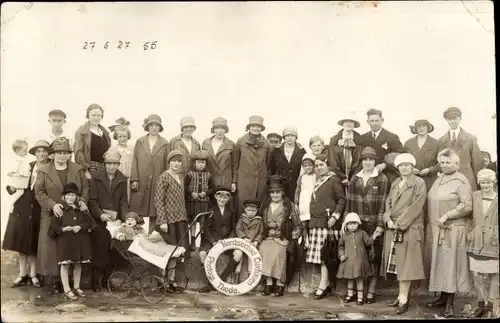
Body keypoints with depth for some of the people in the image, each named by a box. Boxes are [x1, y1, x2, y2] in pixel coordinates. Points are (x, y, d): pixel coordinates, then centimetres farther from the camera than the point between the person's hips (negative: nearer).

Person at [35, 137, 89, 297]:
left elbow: (85, 187, 10)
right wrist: (52, 205, -15)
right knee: (51, 247, -1)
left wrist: (82, 200, -9)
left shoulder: (78, 170, 6)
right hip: (52, 216, -1)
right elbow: (39, 192, -1)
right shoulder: (43, 171, 2)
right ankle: (52, 280, 6)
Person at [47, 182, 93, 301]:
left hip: (80, 241, 4)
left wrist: (80, 227, -13)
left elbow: (88, 222, 4)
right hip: (64, 240, -4)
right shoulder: (60, 209, -2)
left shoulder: (81, 209, 9)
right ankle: (67, 290, 7)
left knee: (78, 264, 11)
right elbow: (54, 226, -6)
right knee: (65, 264, -2)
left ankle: (76, 287, 25)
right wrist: (63, 229, -23)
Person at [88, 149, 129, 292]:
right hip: (100, 221, -2)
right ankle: (96, 281, 4)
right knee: (99, 250, -4)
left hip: (115, 220, 2)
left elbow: (124, 201, 9)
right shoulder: (96, 177, 2)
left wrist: (124, 217, -5)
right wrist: (100, 214, -15)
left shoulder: (122, 179, 8)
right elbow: (92, 200, -2)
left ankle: (108, 279, 10)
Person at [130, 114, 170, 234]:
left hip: (157, 183, 0)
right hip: (141, 183, 1)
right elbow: (135, 161, 6)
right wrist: (134, 179, -3)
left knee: (155, 212, 1)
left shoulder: (165, 144, 6)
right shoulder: (140, 142, 9)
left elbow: (167, 164, 4)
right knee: (137, 211, -1)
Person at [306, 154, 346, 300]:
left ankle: (323, 286, -5)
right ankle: (327, 283, 13)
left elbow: (342, 200, -7)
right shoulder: (317, 182, 19)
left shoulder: (334, 180, -2)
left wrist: (335, 216, -16)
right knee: (320, 254, 5)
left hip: (327, 222, -7)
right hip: (315, 222, 7)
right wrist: (311, 220, 16)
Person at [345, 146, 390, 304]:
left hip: (374, 225, -3)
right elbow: (349, 202, 11)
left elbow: (383, 204, -5)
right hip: (356, 224, 3)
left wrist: (380, 226, -11)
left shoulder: (382, 179, -1)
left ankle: (371, 291, 8)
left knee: (374, 257, 0)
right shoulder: (354, 179, 11)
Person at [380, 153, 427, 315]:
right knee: (397, 263, 7)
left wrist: (400, 223, -15)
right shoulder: (395, 183, 16)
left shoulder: (419, 183, -4)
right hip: (393, 229, 6)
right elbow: (388, 203, 13)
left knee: (405, 264, -7)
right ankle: (402, 295, 15)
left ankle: (403, 299, -5)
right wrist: (388, 220, -5)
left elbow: (416, 207, -12)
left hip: (409, 229, -6)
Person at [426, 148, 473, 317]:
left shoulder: (461, 181, -7)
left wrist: (446, 216, -17)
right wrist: (431, 228, 11)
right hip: (437, 229, 6)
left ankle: (450, 303, 6)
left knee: (451, 263, -1)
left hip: (453, 230, -6)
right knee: (439, 262, 9)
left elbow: (467, 206, -14)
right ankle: (443, 297, 17)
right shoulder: (439, 179, 13)